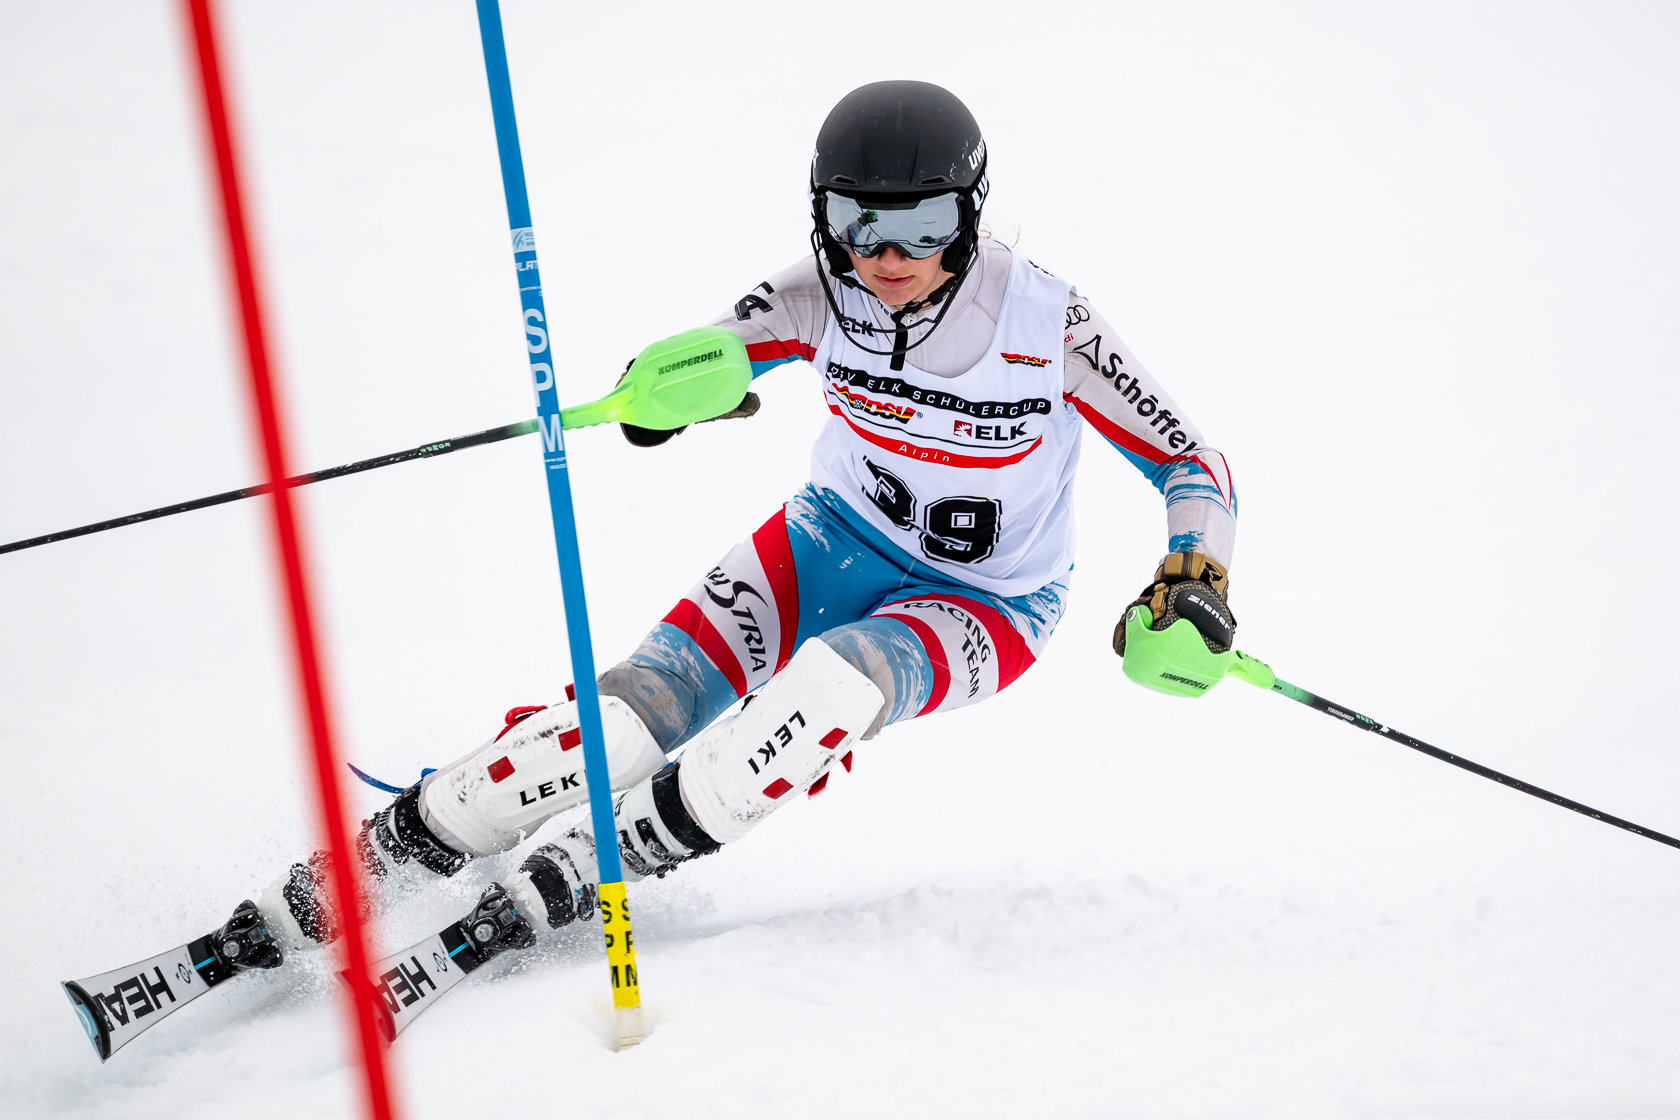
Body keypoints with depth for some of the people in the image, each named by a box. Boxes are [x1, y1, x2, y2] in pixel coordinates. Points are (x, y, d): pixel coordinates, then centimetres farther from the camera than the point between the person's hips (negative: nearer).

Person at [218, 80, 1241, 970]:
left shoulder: (1045, 322, -25)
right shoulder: (824, 293, -17)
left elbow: (1196, 467, -17)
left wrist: (1194, 578, -37)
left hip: (983, 608, -2)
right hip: (837, 540, 3)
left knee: (825, 688, -36)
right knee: (646, 703, -19)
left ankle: (594, 868, -22)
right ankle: (391, 848, -11)